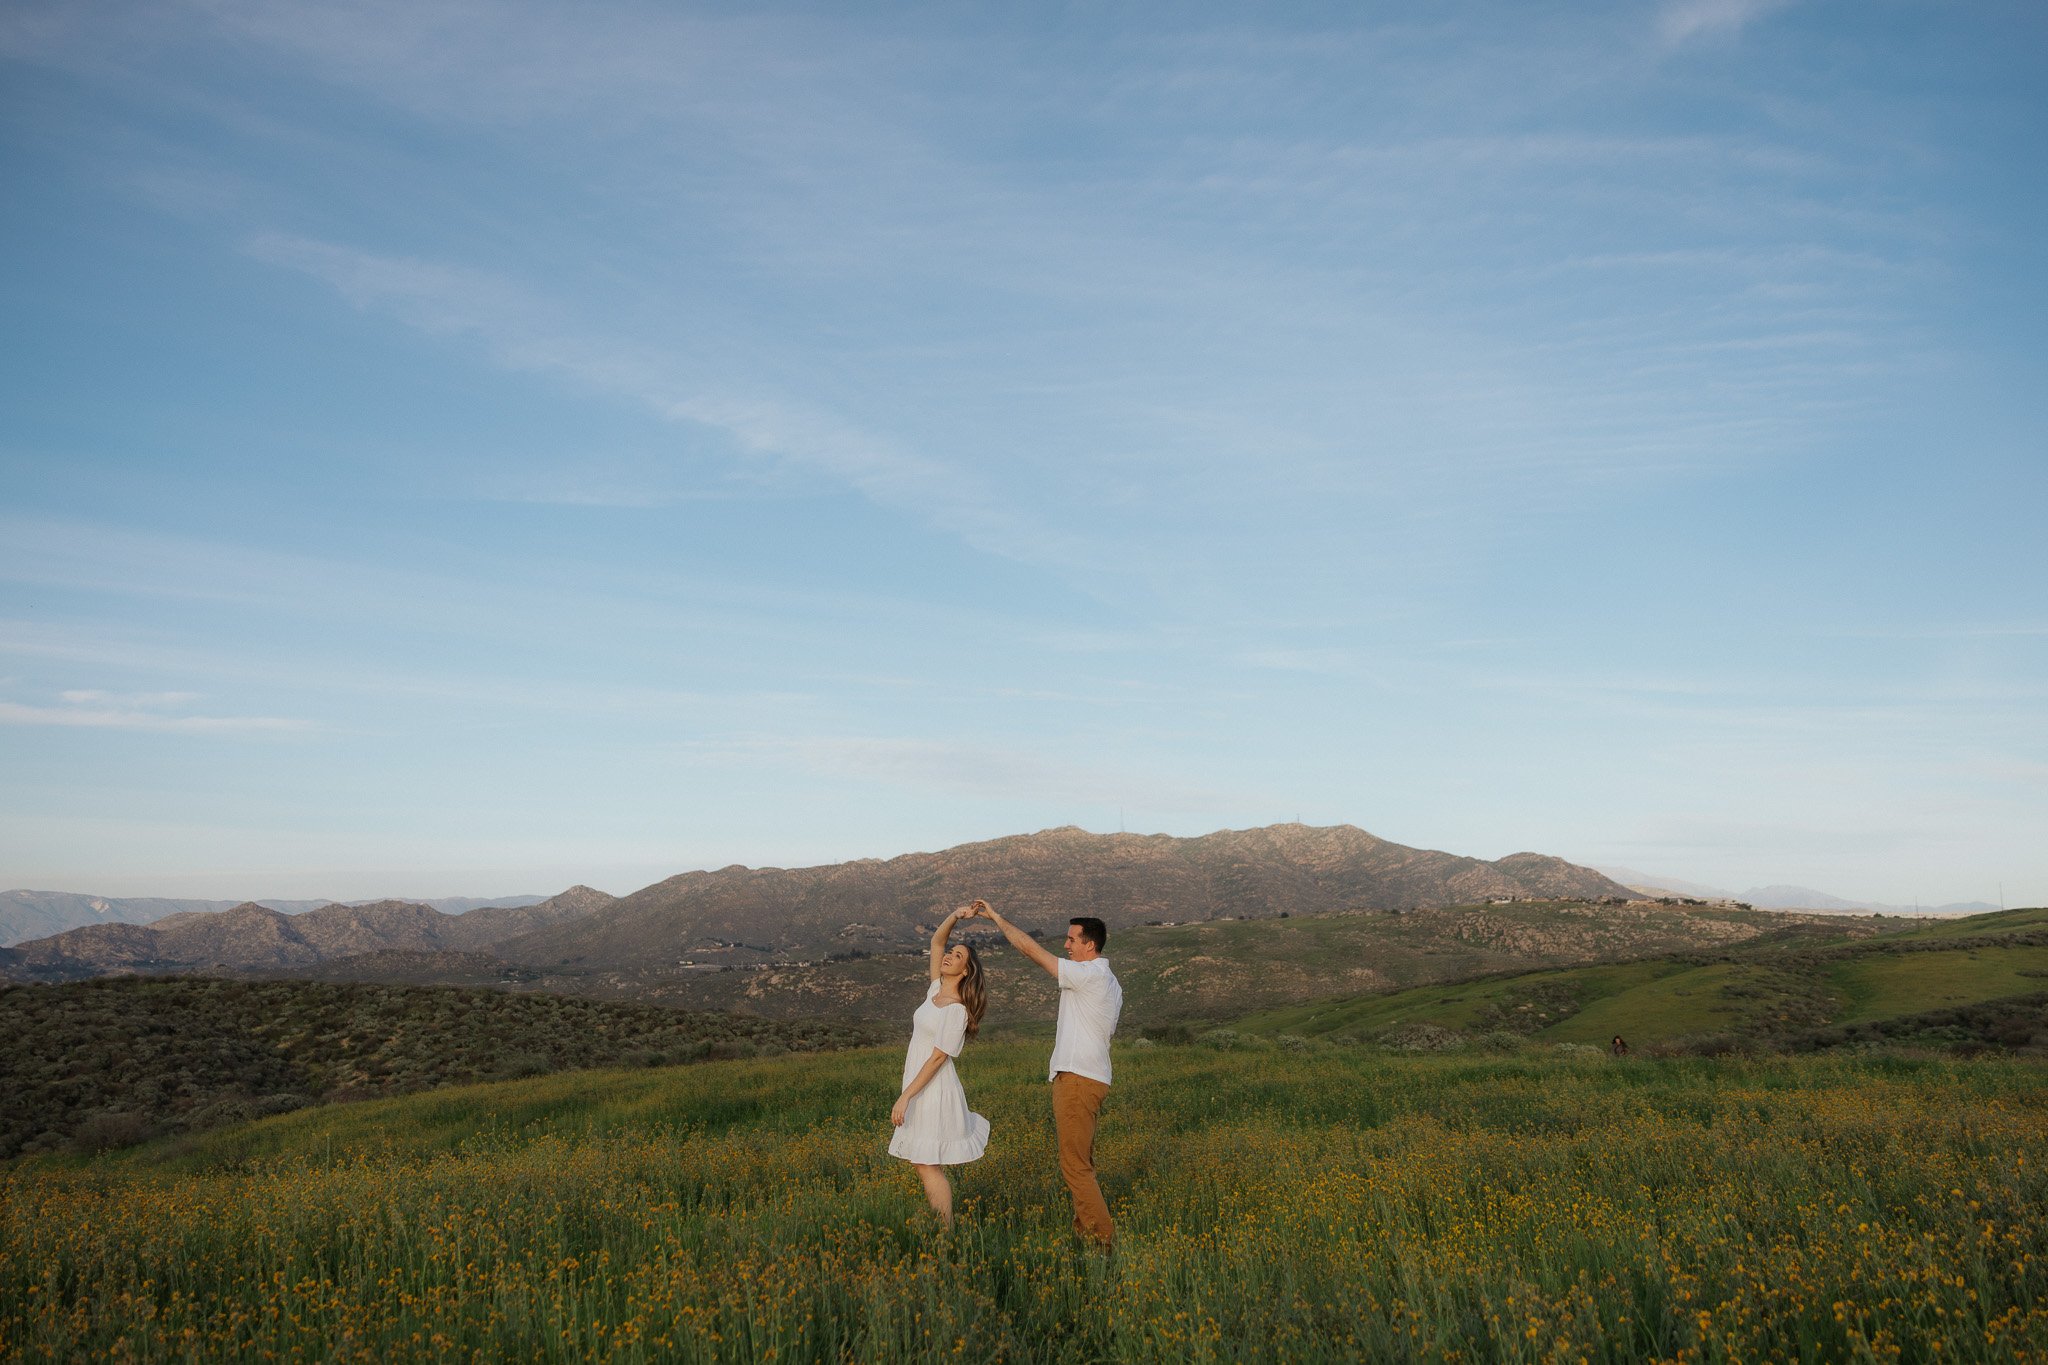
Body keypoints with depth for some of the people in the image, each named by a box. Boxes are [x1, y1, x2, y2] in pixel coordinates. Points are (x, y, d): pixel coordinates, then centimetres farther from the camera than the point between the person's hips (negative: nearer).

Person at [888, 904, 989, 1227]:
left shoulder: (957, 1011, -17)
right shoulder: (937, 989, 6)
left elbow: (938, 1058, -20)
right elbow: (936, 940, 9)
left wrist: (905, 1097, -21)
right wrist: (956, 915, -9)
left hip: (935, 1089, -8)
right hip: (919, 1086, 8)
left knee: (927, 1166, -4)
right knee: (918, 1162, 13)